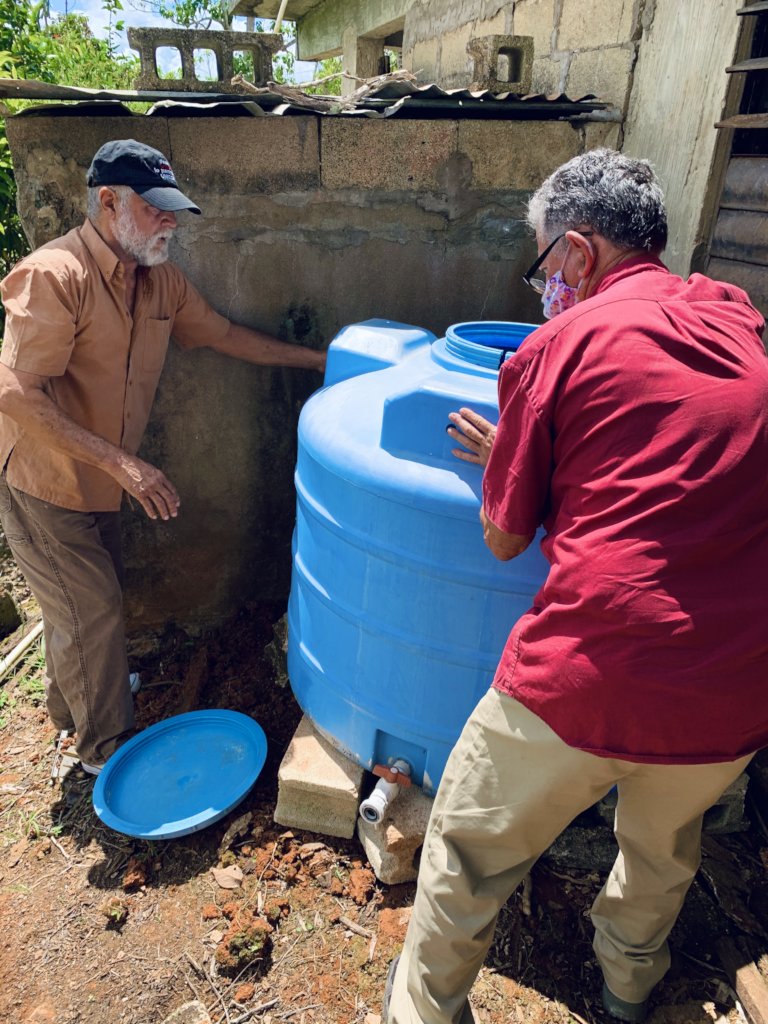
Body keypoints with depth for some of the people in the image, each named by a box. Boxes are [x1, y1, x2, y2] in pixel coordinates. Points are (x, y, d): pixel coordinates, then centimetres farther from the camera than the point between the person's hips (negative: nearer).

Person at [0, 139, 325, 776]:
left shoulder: (160, 280, 0)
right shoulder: (55, 275, -25)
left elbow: (222, 334, 12)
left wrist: (313, 358, 11)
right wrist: (122, 464, -34)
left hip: (98, 483, 8)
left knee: (90, 601, 21)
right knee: (91, 612, 1)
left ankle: (69, 708, 48)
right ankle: (109, 749, 24)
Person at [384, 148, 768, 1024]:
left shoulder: (561, 344, -6)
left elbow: (505, 538, -2)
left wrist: (506, 456, 16)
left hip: (589, 681, -6)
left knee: (468, 857, 20)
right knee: (666, 841, 34)